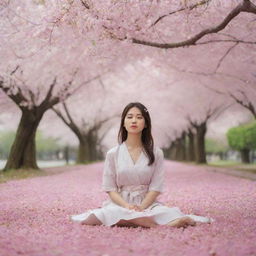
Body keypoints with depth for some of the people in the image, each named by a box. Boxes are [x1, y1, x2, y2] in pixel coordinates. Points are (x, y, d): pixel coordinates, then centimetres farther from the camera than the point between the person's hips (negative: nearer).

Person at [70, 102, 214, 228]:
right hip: (120, 203, 2)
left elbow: (156, 187, -1)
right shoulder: (113, 154, 7)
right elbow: (110, 188, 1)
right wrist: (127, 206, -18)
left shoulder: (156, 153, 6)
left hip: (148, 203, -2)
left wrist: (141, 207, -19)